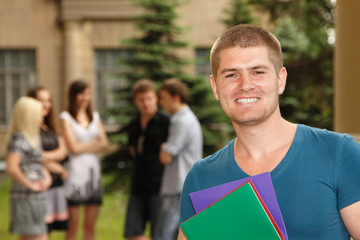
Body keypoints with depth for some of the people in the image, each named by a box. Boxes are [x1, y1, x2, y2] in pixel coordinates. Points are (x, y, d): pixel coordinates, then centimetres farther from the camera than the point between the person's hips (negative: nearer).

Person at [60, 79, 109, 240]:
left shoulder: (95, 116, 14)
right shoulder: (66, 117, 0)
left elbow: (104, 145, 4)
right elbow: (73, 147, -9)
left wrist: (83, 147, -9)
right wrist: (95, 143, 1)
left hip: (94, 172, 5)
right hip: (76, 172, -5)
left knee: (90, 226, 7)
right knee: (72, 227, -3)